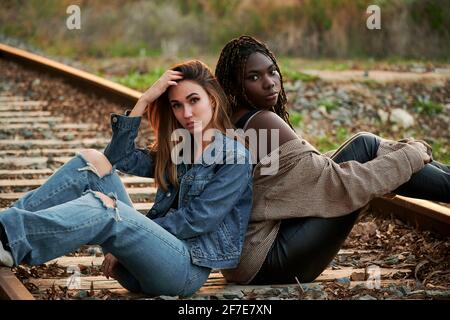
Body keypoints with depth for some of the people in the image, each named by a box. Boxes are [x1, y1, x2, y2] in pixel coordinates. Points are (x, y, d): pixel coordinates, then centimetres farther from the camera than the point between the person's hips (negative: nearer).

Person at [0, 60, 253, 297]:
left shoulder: (236, 157, -1)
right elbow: (120, 156, 9)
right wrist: (145, 100, 2)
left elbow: (197, 221, -10)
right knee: (94, 161, -5)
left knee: (104, 210, -32)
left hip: (189, 267, -7)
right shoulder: (177, 150, 22)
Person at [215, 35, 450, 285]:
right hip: (267, 262, -9)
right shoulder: (263, 121, -18)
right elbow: (335, 183, -18)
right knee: (364, 147, -7)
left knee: (365, 145, 4)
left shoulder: (230, 121, 11)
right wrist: (410, 157, -8)